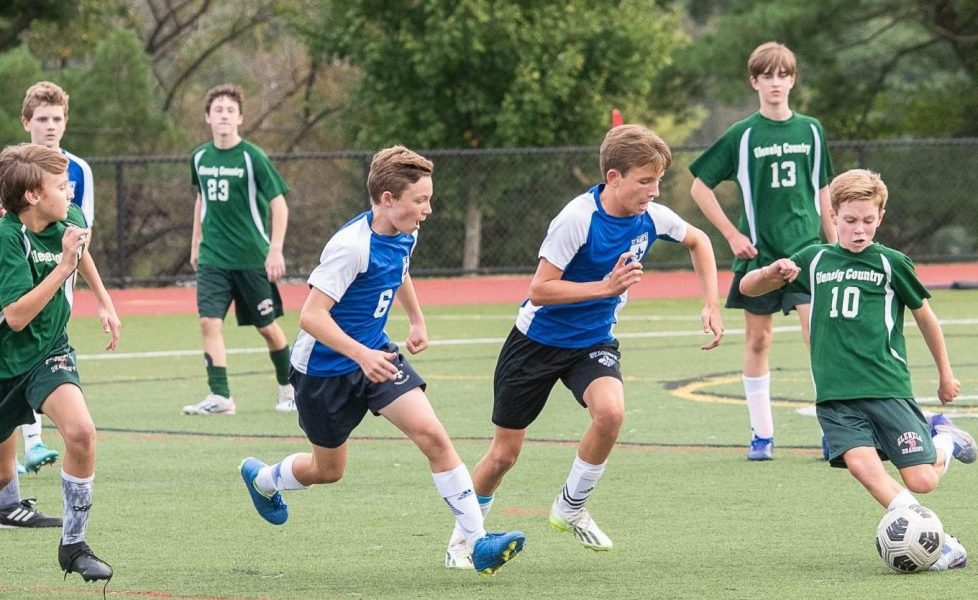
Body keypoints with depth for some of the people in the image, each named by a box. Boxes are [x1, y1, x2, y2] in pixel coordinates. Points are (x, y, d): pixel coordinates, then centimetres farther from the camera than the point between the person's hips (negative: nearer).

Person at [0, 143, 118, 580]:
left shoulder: (71, 220, -7)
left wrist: (105, 301, 25)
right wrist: (64, 265, -34)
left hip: (49, 353, 3)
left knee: (80, 431, -26)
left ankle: (74, 545, -12)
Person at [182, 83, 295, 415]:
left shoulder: (253, 157, -10)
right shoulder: (200, 157, 4)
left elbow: (279, 204, -8)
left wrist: (275, 250, -14)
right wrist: (196, 243, 20)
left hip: (253, 259, -3)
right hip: (212, 258, 3)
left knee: (268, 327, 7)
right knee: (209, 322, -12)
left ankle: (288, 388, 28)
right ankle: (219, 397, -12)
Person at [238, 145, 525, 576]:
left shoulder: (404, 235, -4)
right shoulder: (351, 246, -29)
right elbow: (311, 316, -31)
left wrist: (416, 319, 26)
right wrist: (361, 355, -40)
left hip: (375, 355, 6)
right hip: (324, 368, -6)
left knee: (432, 435, -13)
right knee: (328, 470, 12)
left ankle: (477, 541, -15)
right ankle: (262, 478, 46)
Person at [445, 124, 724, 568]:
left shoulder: (651, 217, -10)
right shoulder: (578, 219, -26)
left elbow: (698, 241, 12)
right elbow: (540, 289, -25)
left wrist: (711, 306, 3)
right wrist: (606, 287, -32)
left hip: (593, 341, 4)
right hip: (538, 341, -4)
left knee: (611, 411, -28)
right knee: (504, 453, 4)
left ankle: (571, 509, -4)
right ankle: (464, 535, 30)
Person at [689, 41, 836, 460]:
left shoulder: (811, 131, 7)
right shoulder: (743, 135, -1)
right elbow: (700, 187, 3)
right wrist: (732, 234, -2)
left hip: (807, 248, 1)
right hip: (758, 251, -1)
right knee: (757, 340, 5)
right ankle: (762, 435, 14)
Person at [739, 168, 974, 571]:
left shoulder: (890, 263, 3)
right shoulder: (814, 260, 10)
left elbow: (924, 315, 16)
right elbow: (747, 288, 15)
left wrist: (945, 375, 23)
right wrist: (771, 274, -8)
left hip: (887, 387, -2)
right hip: (835, 396, 2)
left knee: (922, 481, -10)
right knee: (861, 462, -25)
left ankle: (946, 439, 25)